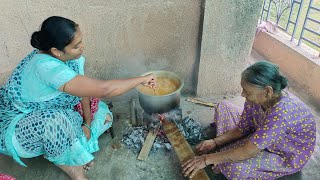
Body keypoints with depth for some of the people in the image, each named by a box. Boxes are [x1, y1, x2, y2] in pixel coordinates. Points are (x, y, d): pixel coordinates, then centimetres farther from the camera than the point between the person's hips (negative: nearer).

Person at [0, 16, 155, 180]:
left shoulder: (72, 56, -14)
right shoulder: (47, 67, -38)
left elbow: (83, 88, -4)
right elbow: (104, 89, -42)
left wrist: (87, 123, -12)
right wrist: (141, 79, -31)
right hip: (17, 127, -7)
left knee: (104, 115, 0)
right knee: (58, 122, -39)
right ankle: (65, 161, -8)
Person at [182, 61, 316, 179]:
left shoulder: (282, 113, -41)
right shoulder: (257, 98, -19)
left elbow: (248, 152, -37)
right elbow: (241, 129, -6)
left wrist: (208, 159, -32)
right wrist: (215, 142, -18)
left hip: (287, 156, -7)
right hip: (260, 137, 7)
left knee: (235, 167, -34)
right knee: (223, 107, 0)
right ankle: (228, 151, 1)